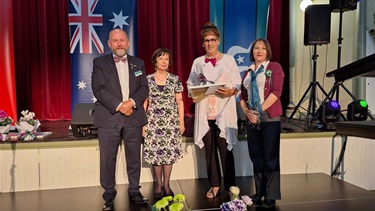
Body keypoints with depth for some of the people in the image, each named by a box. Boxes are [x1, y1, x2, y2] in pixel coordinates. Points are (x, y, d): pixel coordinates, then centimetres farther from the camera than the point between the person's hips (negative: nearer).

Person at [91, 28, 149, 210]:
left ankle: (134, 191, 23)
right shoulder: (100, 63, 5)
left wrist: (132, 102, -13)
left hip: (134, 117, 2)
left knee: (134, 157, 9)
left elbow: (144, 88, 6)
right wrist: (118, 105, -16)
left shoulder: (138, 63, 14)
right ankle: (109, 195, 17)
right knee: (108, 159, 2)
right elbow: (98, 89, -6)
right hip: (109, 117, -2)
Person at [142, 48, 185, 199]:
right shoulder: (147, 80, 2)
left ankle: (166, 184, 16)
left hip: (171, 121, 0)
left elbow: (179, 102, 5)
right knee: (155, 152, 2)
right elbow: (144, 102, 4)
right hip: (153, 121, 0)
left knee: (169, 152, 1)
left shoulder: (175, 80, 4)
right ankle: (158, 184, 19)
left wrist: (181, 122, 2)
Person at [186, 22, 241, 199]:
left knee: (225, 149, -2)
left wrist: (230, 92, -18)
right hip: (204, 112, 3)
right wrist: (194, 93, -8)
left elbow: (238, 84, 2)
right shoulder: (198, 62, 12)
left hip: (224, 111, -2)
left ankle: (230, 185, 10)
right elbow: (190, 85, 13)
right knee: (209, 149, 6)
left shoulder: (228, 60, 5)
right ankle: (214, 184, 18)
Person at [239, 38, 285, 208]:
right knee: (256, 157, 8)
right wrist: (247, 112, -5)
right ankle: (259, 193, 18)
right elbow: (242, 97, 14)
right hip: (252, 120, 5)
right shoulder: (248, 72, 17)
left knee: (270, 158, -2)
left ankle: (271, 196, 5)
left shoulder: (275, 67, 3)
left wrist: (259, 110, -15)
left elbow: (276, 92, -9)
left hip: (270, 118, -5)